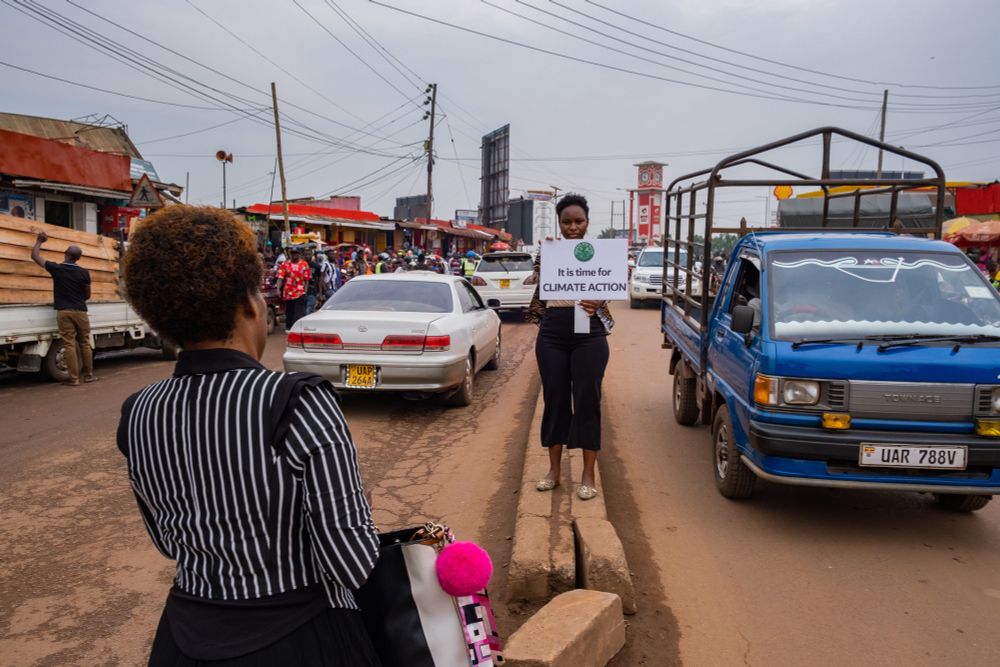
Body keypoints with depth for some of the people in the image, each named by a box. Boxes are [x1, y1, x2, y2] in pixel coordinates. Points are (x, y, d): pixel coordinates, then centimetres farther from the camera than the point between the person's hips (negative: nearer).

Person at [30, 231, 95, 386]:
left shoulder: (56, 269, -3)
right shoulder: (84, 272, 0)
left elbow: (35, 256, 9)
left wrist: (39, 241, 24)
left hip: (64, 312, -1)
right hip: (81, 311, 1)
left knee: (69, 345, -1)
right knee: (85, 343, 10)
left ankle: (74, 379, -2)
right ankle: (88, 375, 14)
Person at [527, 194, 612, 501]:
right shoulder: (546, 253, 6)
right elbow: (540, 292, 12)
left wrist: (596, 302, -18)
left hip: (589, 335, -2)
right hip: (552, 336, 2)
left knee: (587, 401, 1)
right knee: (554, 400, 8)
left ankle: (588, 475, 12)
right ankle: (554, 470, 21)